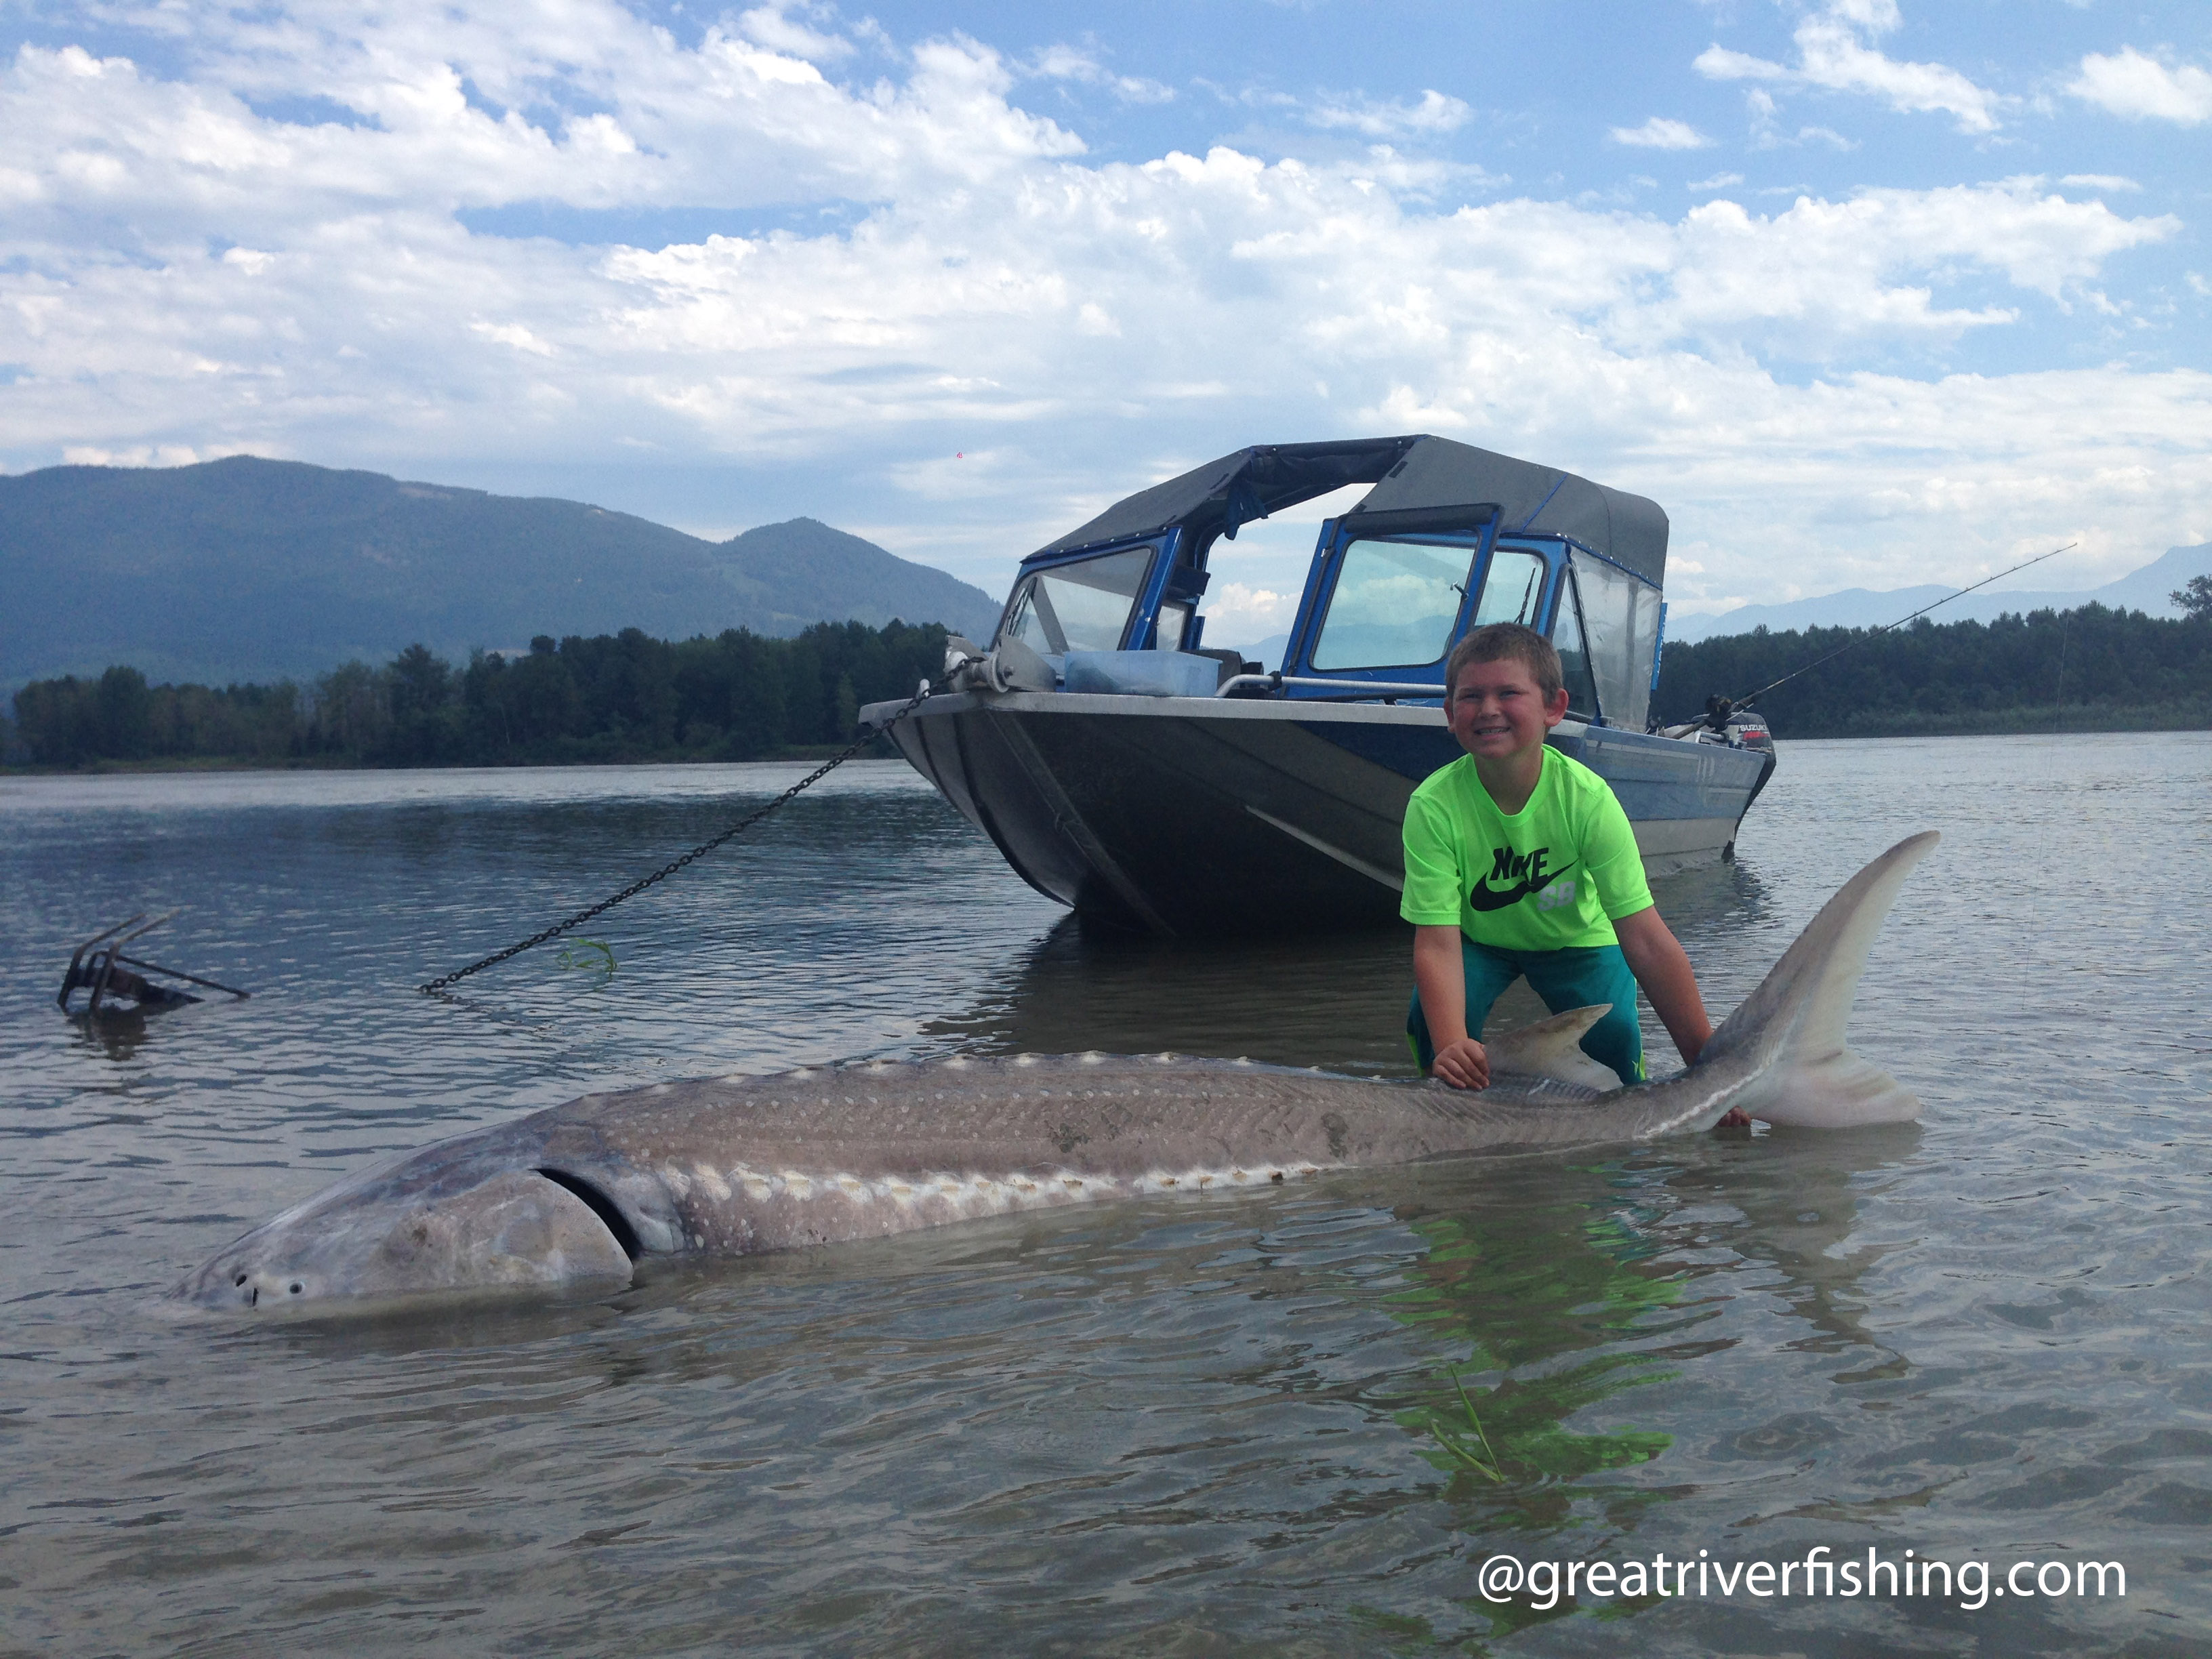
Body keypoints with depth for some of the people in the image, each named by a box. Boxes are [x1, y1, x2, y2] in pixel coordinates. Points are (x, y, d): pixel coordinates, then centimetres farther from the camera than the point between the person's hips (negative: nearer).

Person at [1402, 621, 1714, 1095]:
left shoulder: (1587, 798, -31)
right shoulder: (1433, 806, -31)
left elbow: (1645, 941, -32)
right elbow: (1437, 944, -34)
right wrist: (1451, 1046, -53)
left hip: (1575, 938, 0)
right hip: (1478, 939, 0)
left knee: (1615, 1039, -23)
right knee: (1432, 1021, -27)